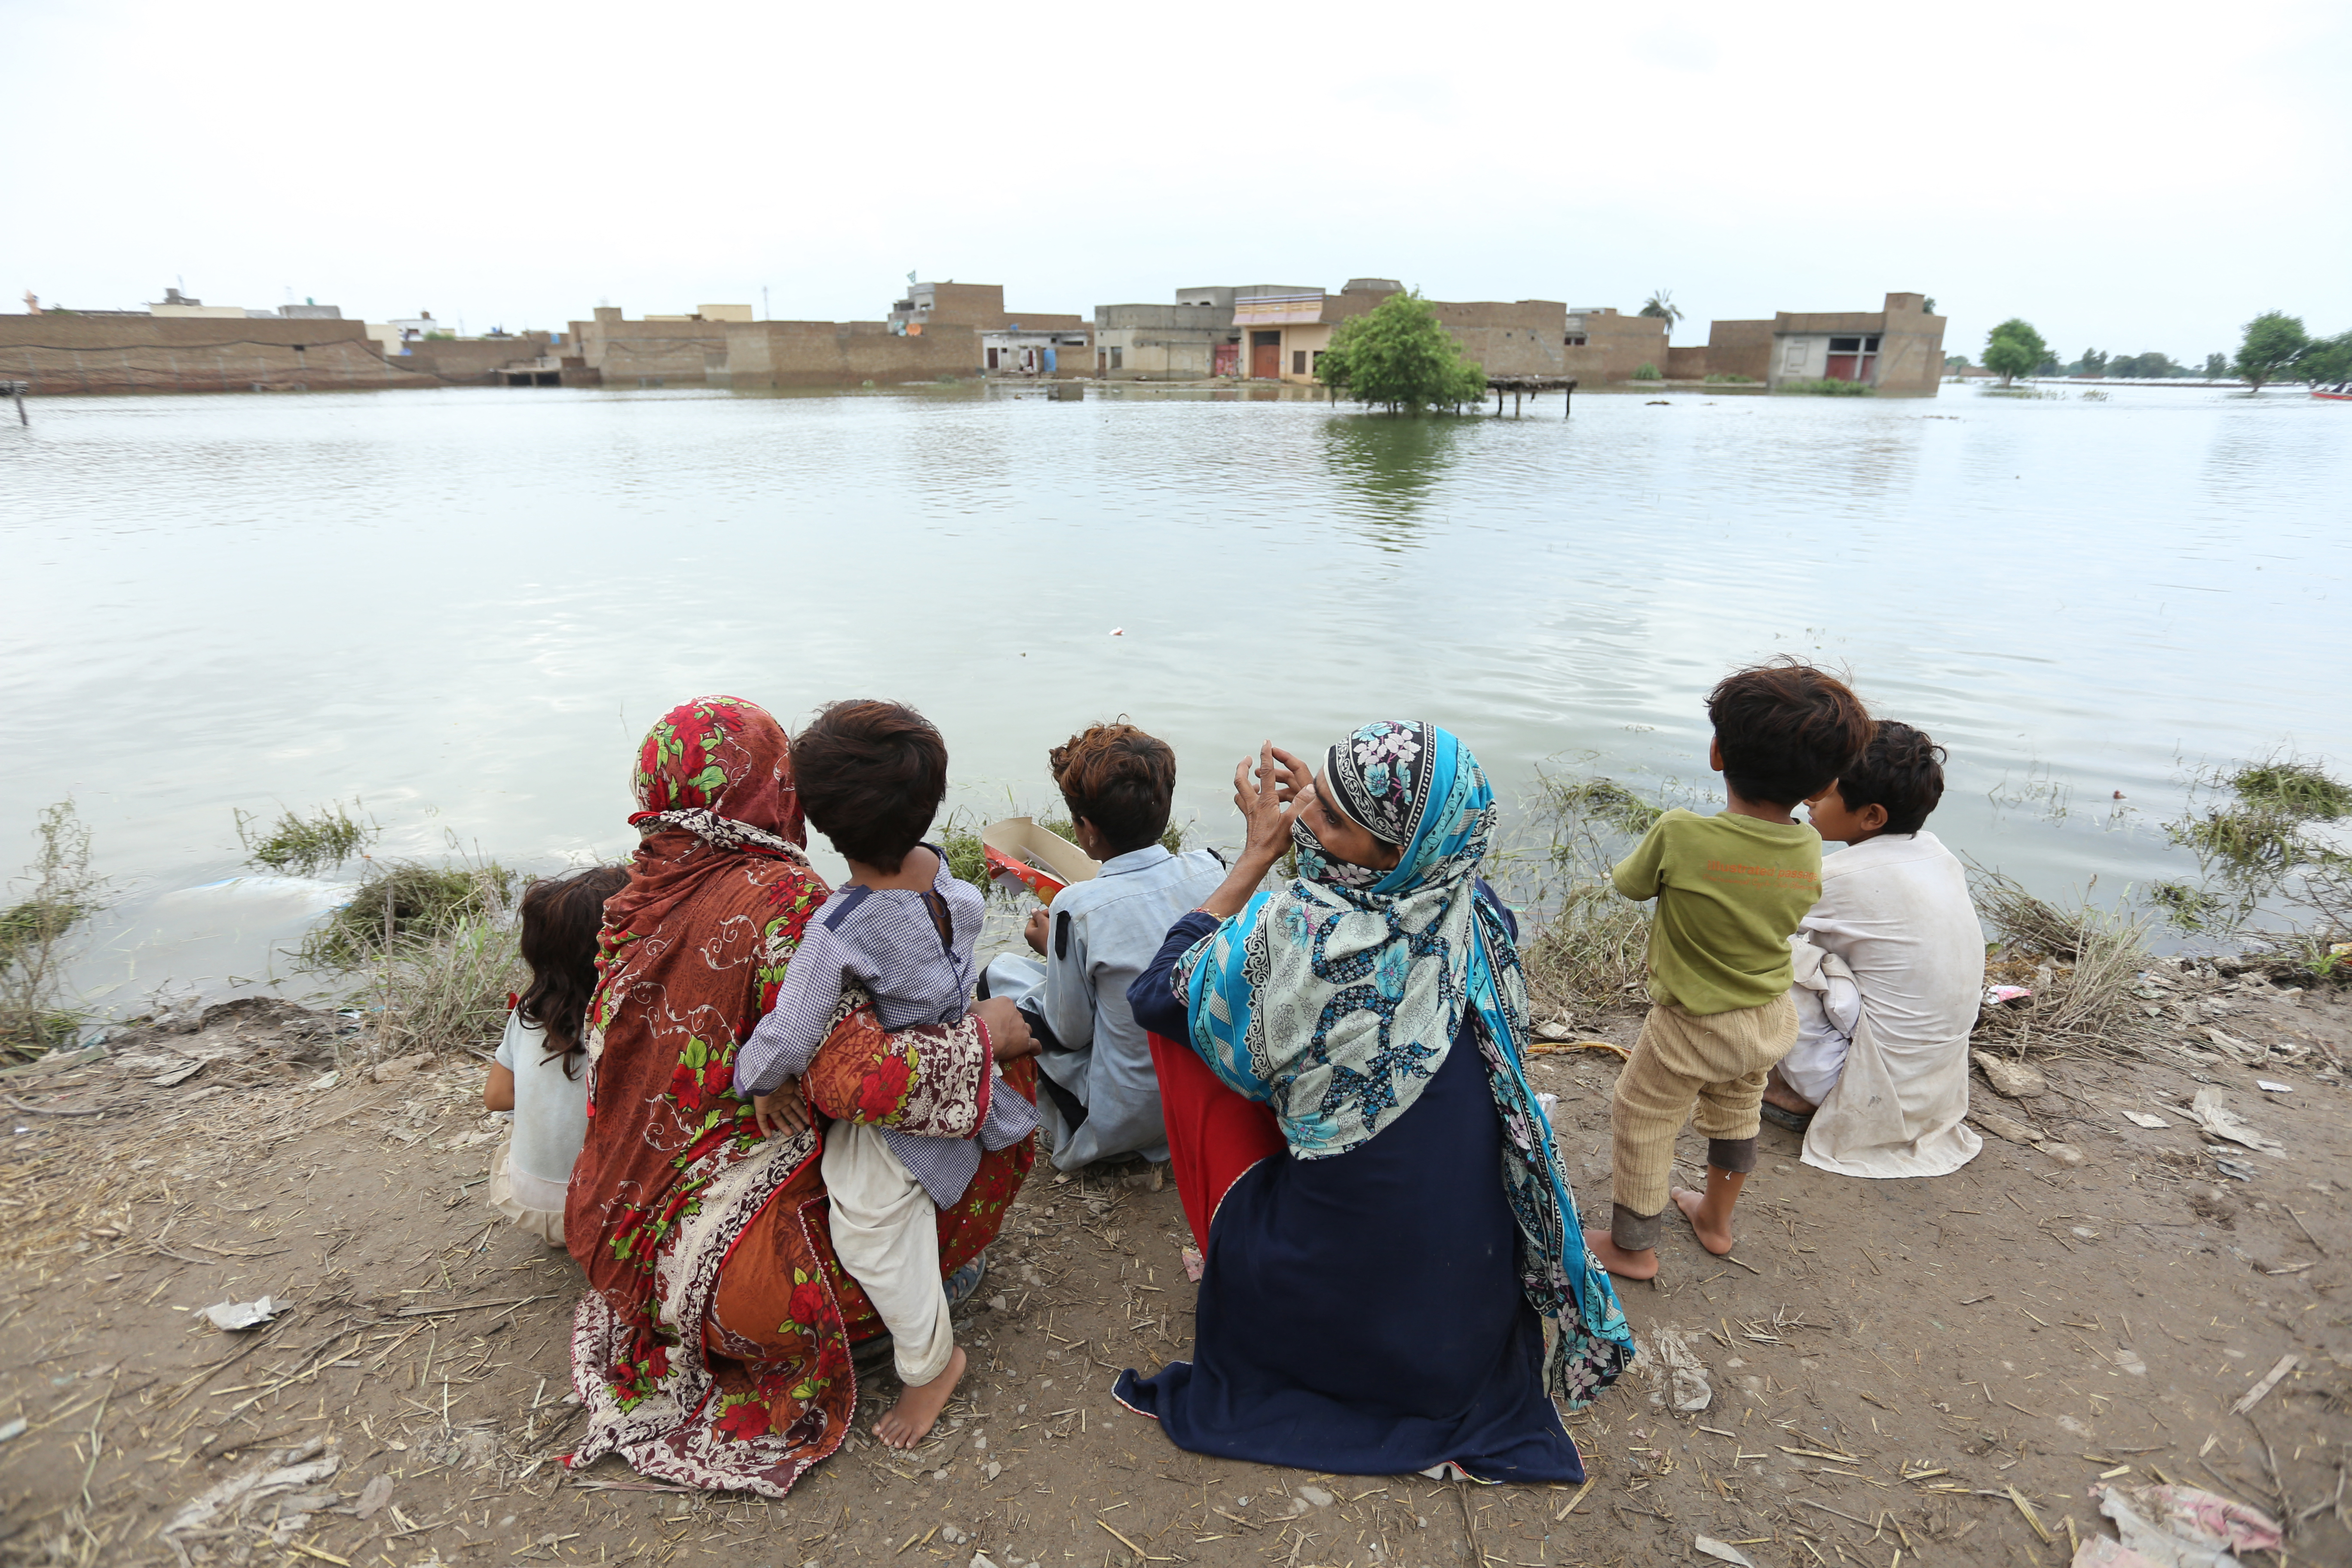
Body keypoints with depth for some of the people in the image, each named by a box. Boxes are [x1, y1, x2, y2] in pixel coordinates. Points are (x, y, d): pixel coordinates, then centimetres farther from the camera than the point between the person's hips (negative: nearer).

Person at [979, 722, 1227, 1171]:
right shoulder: (1211, 870, -11)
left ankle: (1068, 1134, 21)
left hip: (1122, 1121, -6)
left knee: (1003, 972, 11)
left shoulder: (1079, 908, -25)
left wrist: (1052, 947, 4)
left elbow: (1071, 1034, -12)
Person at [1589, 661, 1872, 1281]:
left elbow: (1629, 883, -12)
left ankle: (1633, 1248, 34)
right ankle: (1716, 1219, 52)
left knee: (1640, 1124, 16)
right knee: (1737, 1114, 29)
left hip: (1692, 1025, -5)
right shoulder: (1809, 850, -15)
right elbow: (1786, 911, 3)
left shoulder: (1680, 834, -31)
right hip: (1770, 1020, 6)